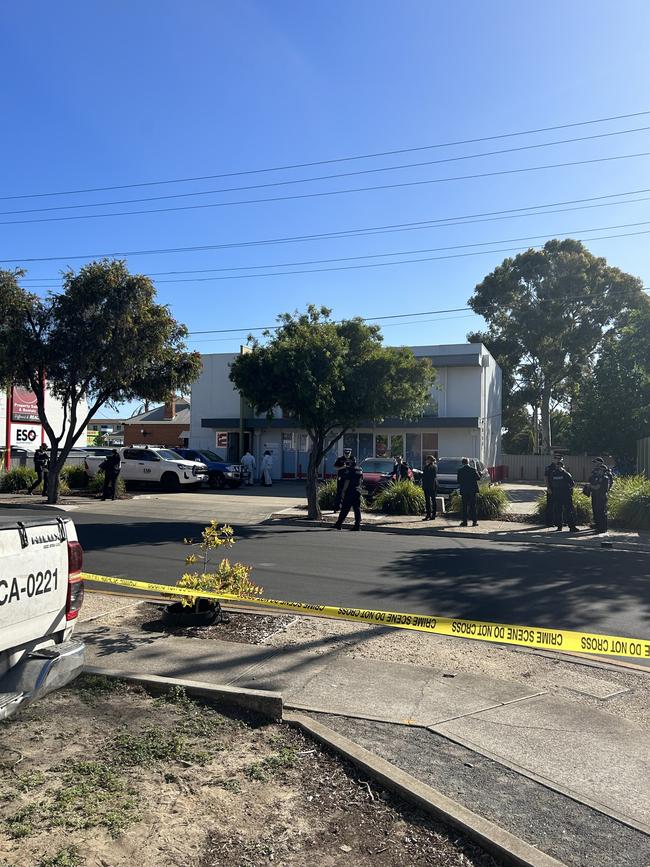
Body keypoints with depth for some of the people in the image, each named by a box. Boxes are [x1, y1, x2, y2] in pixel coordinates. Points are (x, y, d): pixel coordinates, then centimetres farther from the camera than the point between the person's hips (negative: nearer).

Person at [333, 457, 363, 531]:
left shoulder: (349, 470, -10)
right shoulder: (359, 470, 13)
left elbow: (347, 481, -14)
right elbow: (361, 482, 18)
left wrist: (343, 491, -9)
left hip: (350, 491, -7)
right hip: (358, 491, 7)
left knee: (344, 509, -2)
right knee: (357, 509, 6)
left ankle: (338, 524, 2)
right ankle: (357, 525, 3)